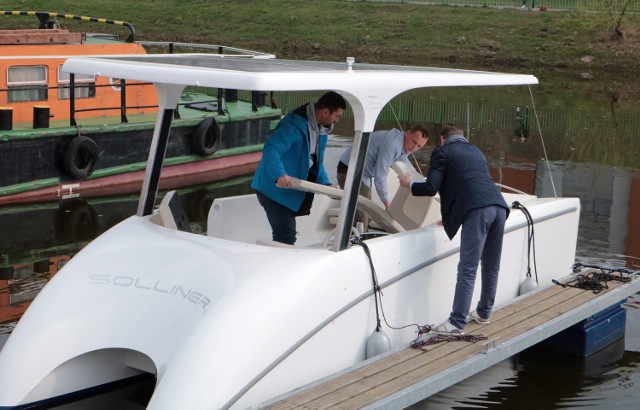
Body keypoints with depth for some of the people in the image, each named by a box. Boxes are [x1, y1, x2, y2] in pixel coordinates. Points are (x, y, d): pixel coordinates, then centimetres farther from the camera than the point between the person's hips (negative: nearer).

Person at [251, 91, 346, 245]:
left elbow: (316, 161, 18)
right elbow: (270, 148, -38)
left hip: (293, 189, 10)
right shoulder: (295, 125, -26)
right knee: (286, 235, -13)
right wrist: (279, 174, -53)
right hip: (275, 187, -10)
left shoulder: (321, 129, 7)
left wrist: (326, 183, 5)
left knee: (287, 233, 17)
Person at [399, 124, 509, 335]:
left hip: (476, 209, -7)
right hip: (498, 206, 7)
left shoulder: (442, 151, 10)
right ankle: (483, 312, 31)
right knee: (491, 266, 18)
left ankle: (457, 323, -6)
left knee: (467, 270, -7)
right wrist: (450, 217, 46)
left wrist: (409, 184, 22)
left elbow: (431, 188, 2)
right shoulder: (475, 151, 31)